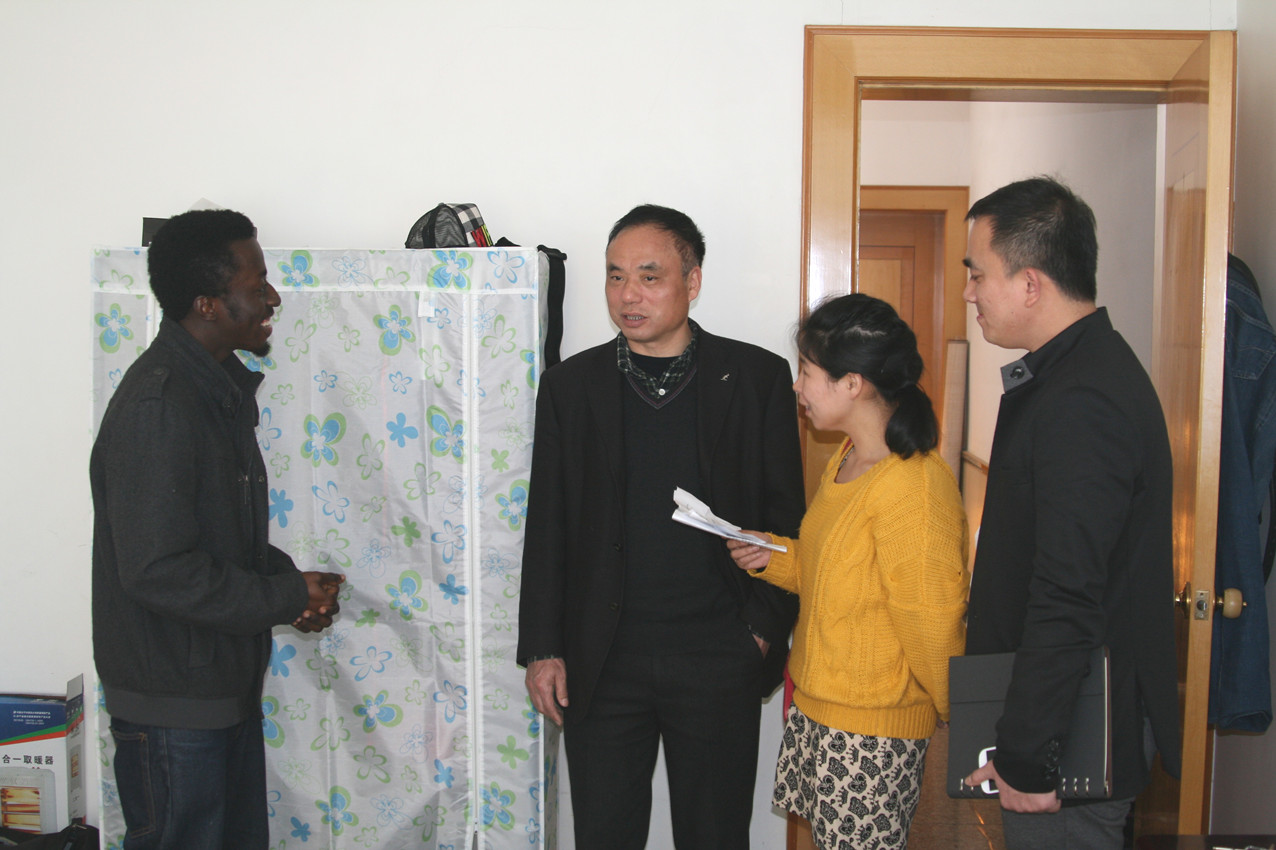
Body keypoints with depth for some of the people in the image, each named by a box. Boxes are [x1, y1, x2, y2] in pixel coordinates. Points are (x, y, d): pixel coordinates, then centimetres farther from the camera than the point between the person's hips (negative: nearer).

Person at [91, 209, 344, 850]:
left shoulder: (221, 386, 9)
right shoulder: (155, 405, -23)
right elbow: (156, 570, -27)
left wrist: (291, 585, -1)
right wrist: (288, 597, -18)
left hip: (227, 683, 9)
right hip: (172, 702, -9)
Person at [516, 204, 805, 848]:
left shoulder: (757, 377, -1)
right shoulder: (569, 386, 3)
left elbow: (785, 514, 1)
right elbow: (547, 528, 5)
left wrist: (765, 630, -5)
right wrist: (542, 649, 2)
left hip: (718, 658, -1)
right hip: (601, 662, 2)